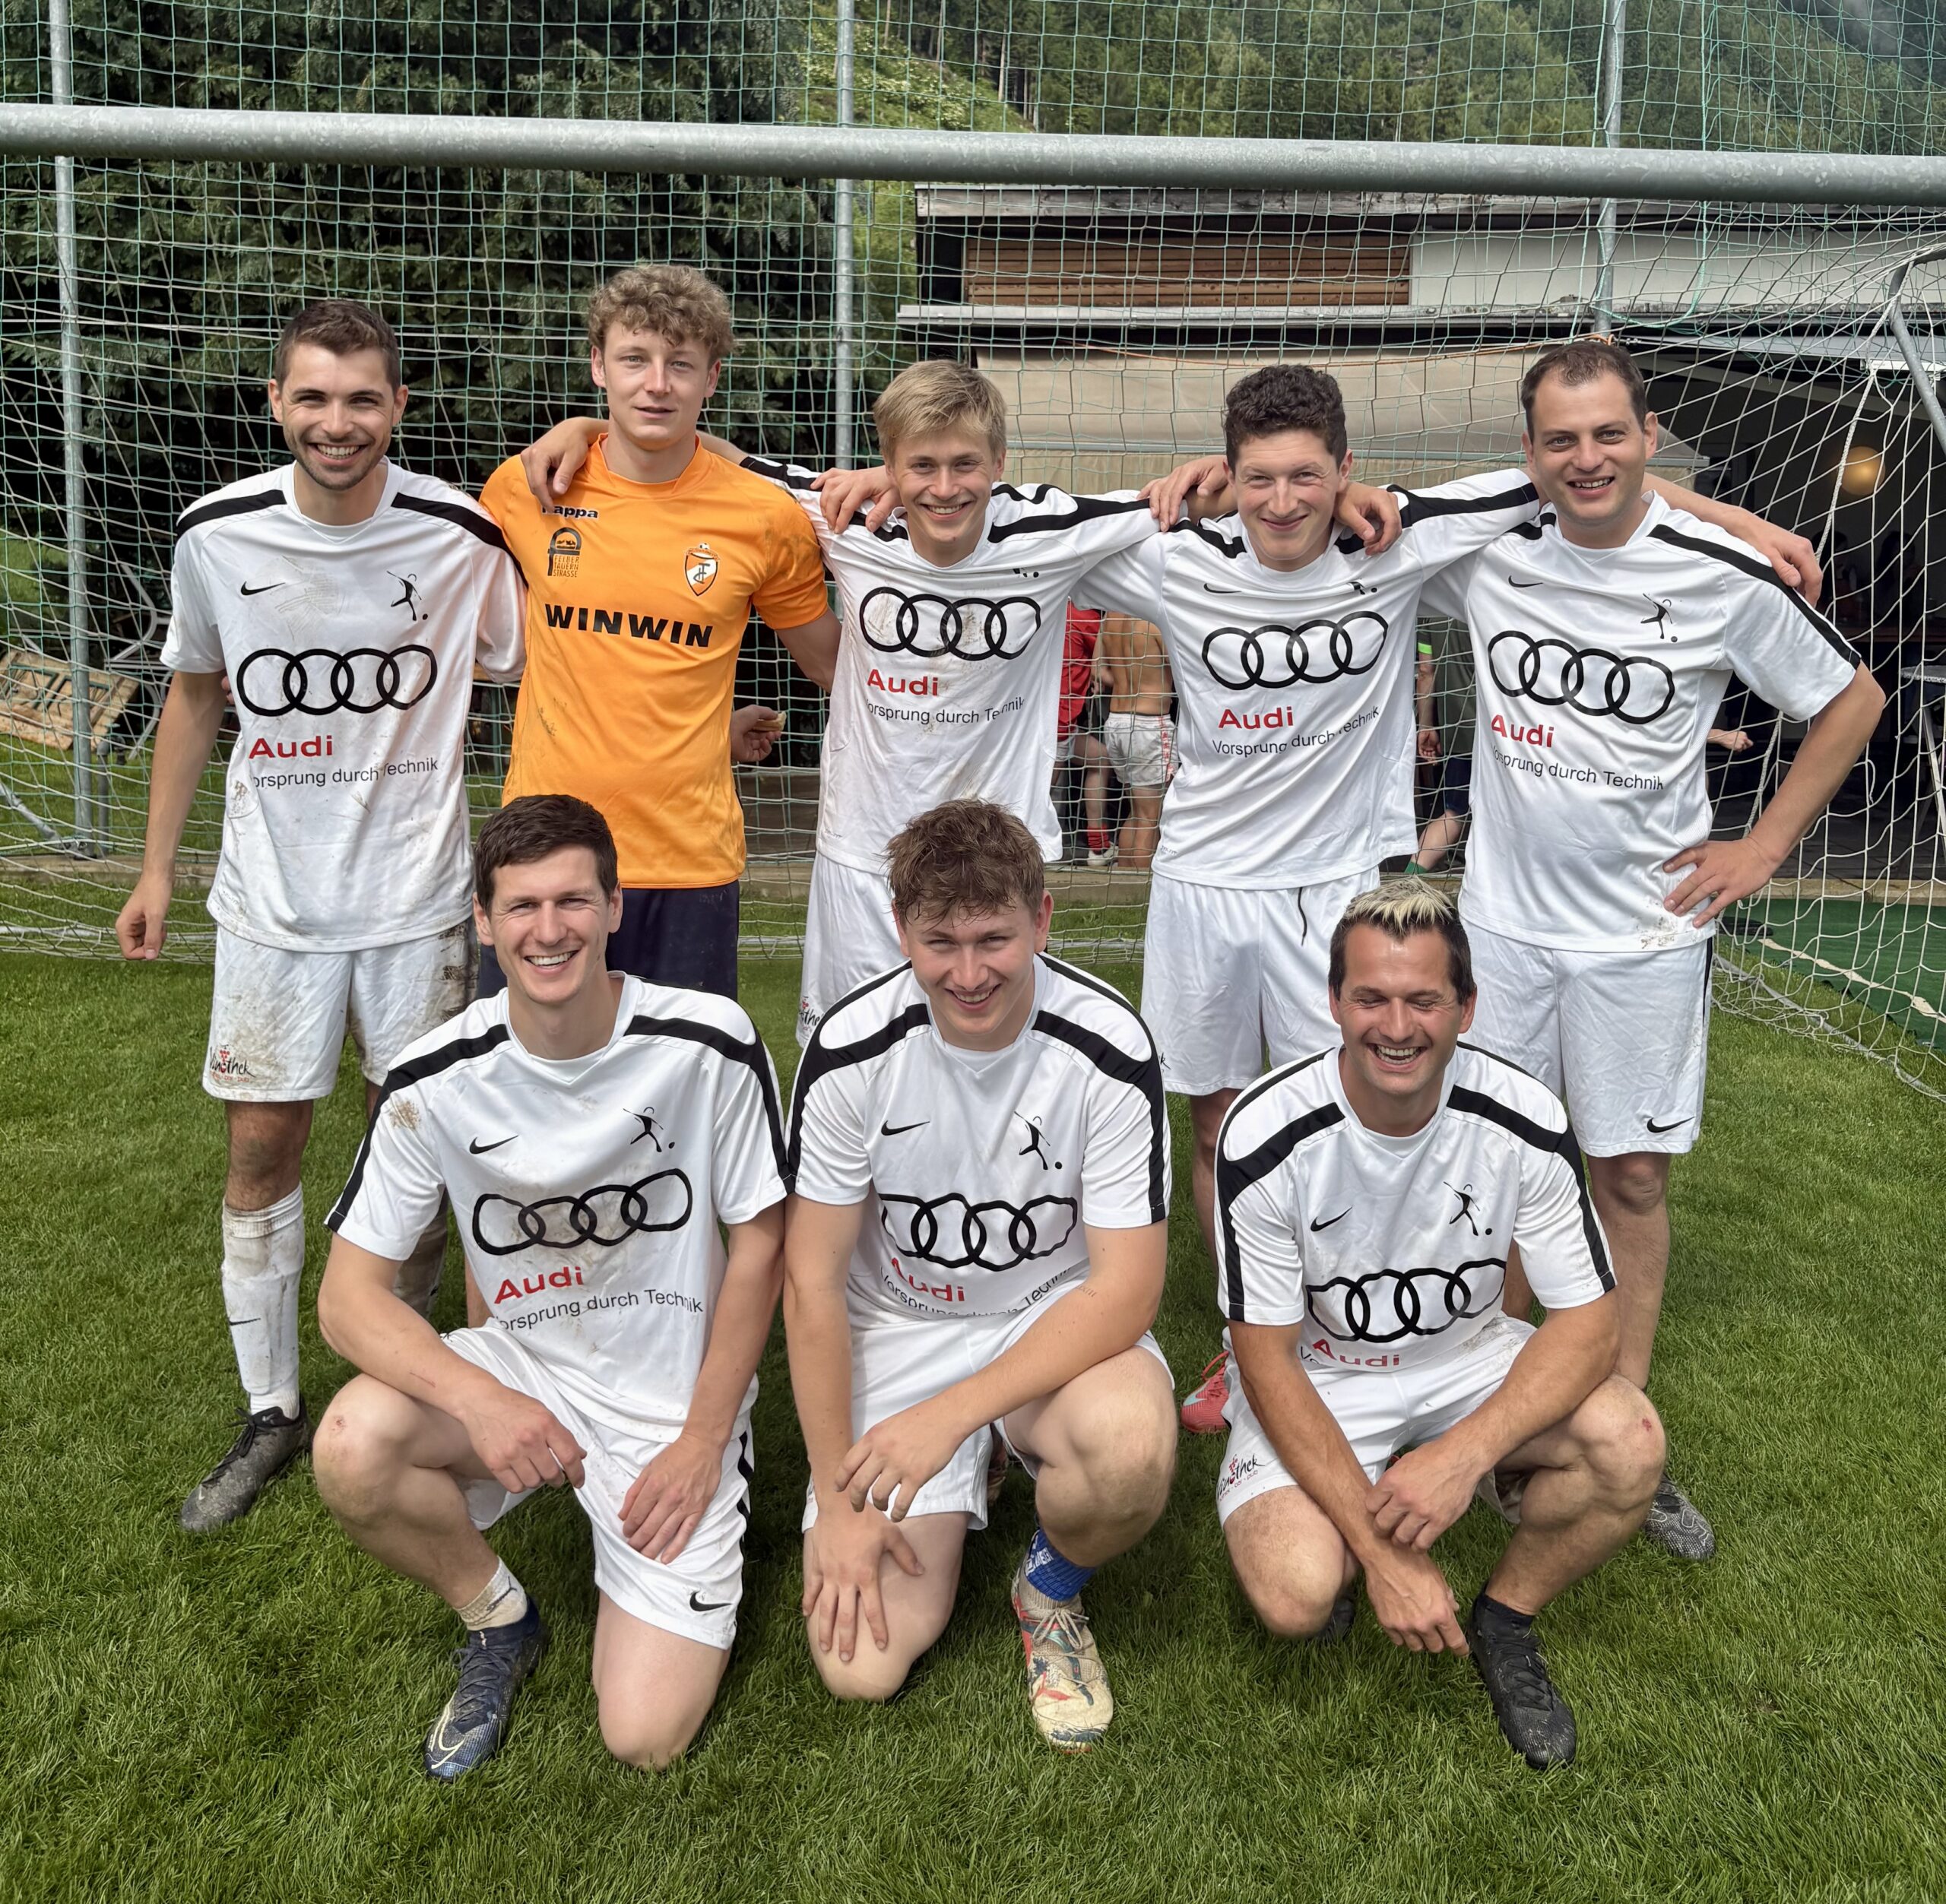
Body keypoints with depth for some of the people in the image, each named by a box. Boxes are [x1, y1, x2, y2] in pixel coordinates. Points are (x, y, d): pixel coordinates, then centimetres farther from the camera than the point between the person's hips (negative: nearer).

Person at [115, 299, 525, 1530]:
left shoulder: (462, 537, -11)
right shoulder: (217, 536, -5)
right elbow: (196, 695, 9)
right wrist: (157, 864, 11)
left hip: (418, 895, -1)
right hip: (273, 898, 2)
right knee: (261, 1149, 6)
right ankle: (272, 1413, 22)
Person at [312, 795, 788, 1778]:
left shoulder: (709, 1045, -17)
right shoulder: (435, 1081, -13)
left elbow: (758, 1243, -7)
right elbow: (348, 1299, -12)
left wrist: (703, 1440, -9)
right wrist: (482, 1402, -30)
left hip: (675, 1400, -2)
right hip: (520, 1366, 3)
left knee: (646, 1734, -12)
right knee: (352, 1449, -30)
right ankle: (498, 1621, 2)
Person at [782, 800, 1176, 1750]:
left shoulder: (1109, 1050, -19)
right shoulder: (851, 1049, -17)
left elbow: (1125, 1287, -19)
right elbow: (811, 1279, -9)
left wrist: (949, 1415, -29)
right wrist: (838, 1500, -10)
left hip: (1059, 1321, 0)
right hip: (895, 1331, 1)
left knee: (1133, 1448, -36)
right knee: (862, 1665, -11)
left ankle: (1052, 1589, 1)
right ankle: (964, 1485, 21)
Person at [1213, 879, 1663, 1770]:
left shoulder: (1524, 1119, -18)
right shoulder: (1266, 1135, -24)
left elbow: (1590, 1318, -14)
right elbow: (1267, 1360, -18)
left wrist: (1464, 1453, -30)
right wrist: (1381, 1549, -25)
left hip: (1469, 1361, 3)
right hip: (1316, 1380, -2)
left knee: (1629, 1442, -26)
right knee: (1296, 1594, -28)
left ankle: (1505, 1620, 3)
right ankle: (1338, 1542, 12)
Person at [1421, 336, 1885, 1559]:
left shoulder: (1724, 576, -9)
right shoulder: (1487, 552, -4)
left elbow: (1852, 701, 4)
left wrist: (1762, 850, -1)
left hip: (1647, 928, -1)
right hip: (1505, 916, 2)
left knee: (1633, 1175, 7)